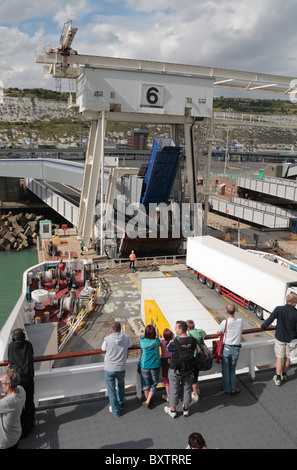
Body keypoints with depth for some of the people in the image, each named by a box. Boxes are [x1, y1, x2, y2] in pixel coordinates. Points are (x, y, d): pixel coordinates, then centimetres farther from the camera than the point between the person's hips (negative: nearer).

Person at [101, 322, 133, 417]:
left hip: (108, 369, -2)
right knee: (121, 384, 31)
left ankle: (115, 410, 27)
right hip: (121, 368, 3)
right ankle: (120, 402, 49)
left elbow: (103, 349, 4)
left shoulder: (107, 339, -14)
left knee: (111, 390, 14)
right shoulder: (126, 337, -8)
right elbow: (130, 345, 12)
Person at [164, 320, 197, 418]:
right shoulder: (193, 340, -16)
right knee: (186, 388, 21)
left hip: (175, 370, -4)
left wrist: (173, 340, 8)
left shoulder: (175, 342, -29)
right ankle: (186, 409, 37)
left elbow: (168, 348, -10)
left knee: (174, 389, 15)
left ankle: (172, 410, 31)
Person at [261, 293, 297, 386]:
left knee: (279, 358, 9)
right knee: (287, 357, 19)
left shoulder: (279, 309, -18)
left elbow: (269, 320, -13)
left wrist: (262, 327, 4)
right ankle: (284, 375, 36)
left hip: (280, 338, -1)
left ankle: (278, 378, 13)